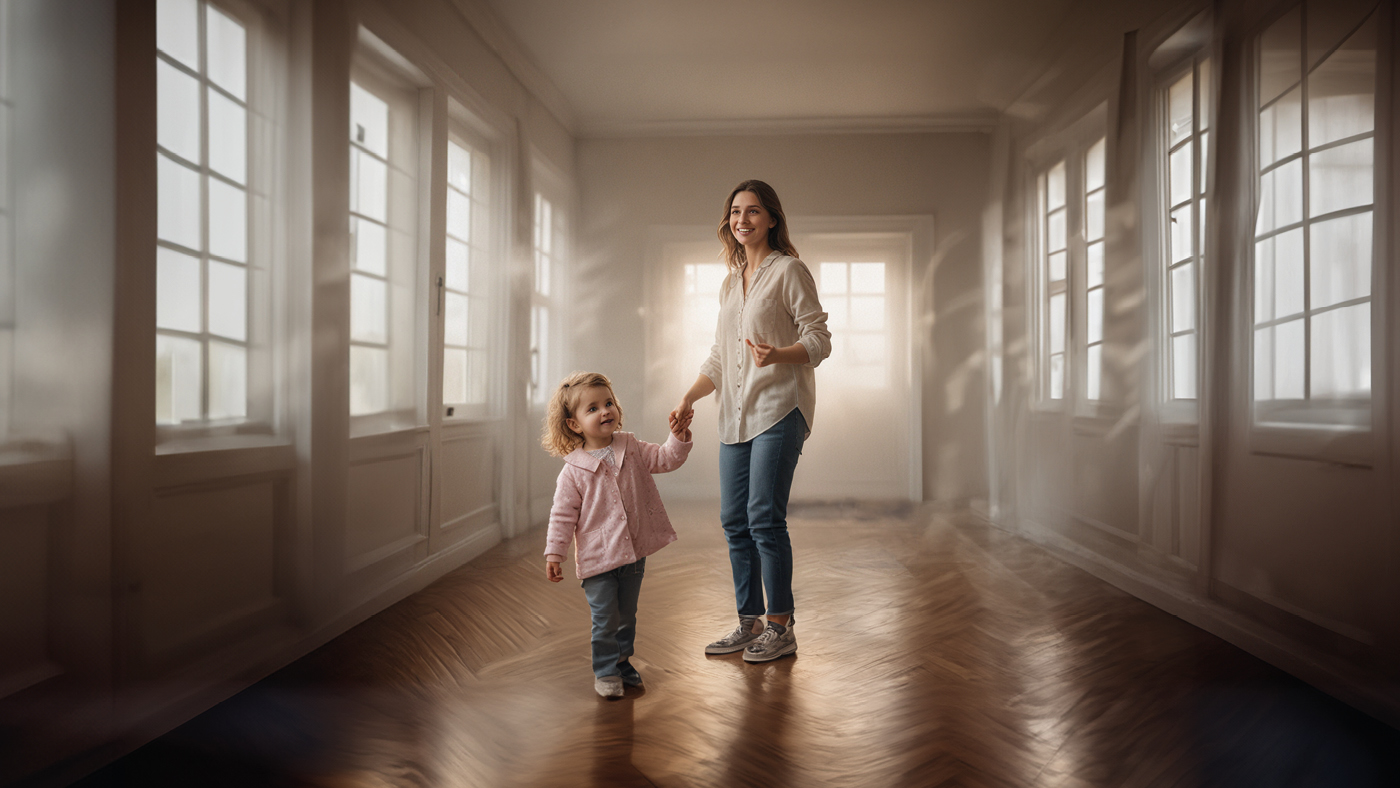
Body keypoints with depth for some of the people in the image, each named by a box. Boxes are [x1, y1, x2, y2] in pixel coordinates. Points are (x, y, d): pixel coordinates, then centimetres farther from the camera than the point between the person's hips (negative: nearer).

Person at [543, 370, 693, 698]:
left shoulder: (632, 448, 0)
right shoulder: (573, 471, -11)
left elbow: (664, 459, 2)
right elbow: (563, 515, -8)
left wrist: (678, 438, -15)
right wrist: (554, 552, -11)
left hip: (634, 552, 4)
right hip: (597, 558, -4)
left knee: (627, 615, 18)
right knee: (605, 619, 0)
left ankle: (622, 661, 37)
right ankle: (605, 671, 19)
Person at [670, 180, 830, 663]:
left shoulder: (789, 270, 0)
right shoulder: (730, 283, 20)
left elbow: (819, 341, -6)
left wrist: (778, 355, -25)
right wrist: (689, 398, 8)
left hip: (779, 407, -7)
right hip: (736, 414, 7)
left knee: (764, 517, -10)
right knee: (734, 520, 6)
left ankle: (781, 628, 4)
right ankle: (749, 624, 18)